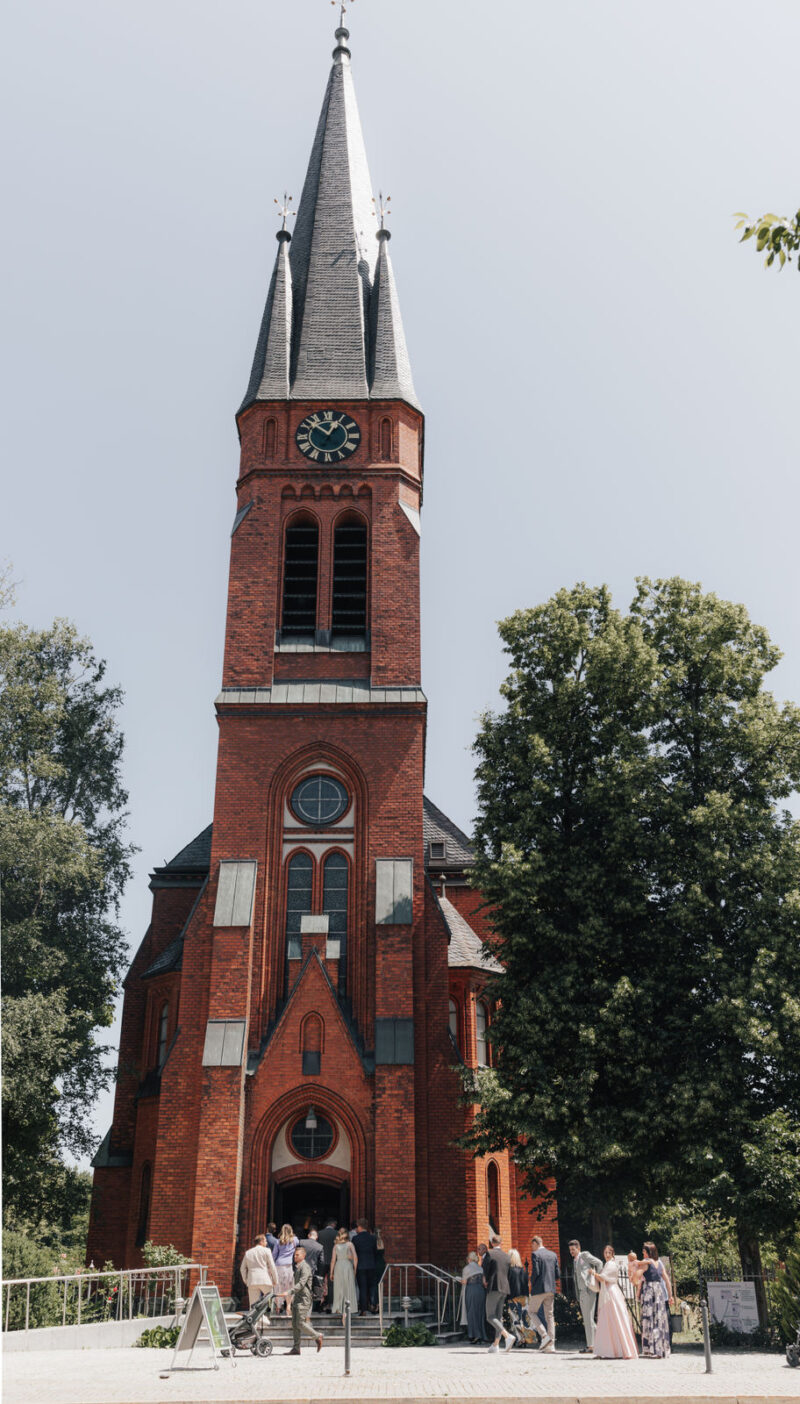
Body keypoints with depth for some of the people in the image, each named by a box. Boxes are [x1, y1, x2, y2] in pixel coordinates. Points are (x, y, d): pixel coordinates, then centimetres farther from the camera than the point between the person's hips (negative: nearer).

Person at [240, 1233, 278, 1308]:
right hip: (265, 1280, -4)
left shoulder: (248, 1252, 16)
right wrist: (275, 1280, 7)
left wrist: (245, 1280, 23)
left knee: (253, 1304, 4)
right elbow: (272, 1267, 0)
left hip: (252, 1282, 4)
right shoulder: (266, 1251, 3)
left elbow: (242, 1269, 16)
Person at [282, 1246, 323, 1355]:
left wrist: (290, 1292, -29)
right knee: (294, 1324, 6)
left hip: (303, 1299, -9)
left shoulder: (305, 1267, -13)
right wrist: (291, 1296, 19)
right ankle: (295, 1348, 9)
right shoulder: (297, 1267, 17)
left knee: (300, 1323, -11)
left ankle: (317, 1336, 5)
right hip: (296, 1299, 9)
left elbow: (301, 1284, -23)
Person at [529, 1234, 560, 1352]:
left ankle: (544, 1336, -7)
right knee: (549, 1315, 10)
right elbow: (558, 1274, 9)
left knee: (532, 1311, 9)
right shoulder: (553, 1255, 11)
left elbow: (535, 1272, -16)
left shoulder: (535, 1254, -8)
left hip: (539, 1288, -6)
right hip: (551, 1289, 6)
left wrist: (532, 1283, 1)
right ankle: (551, 1345, 6)